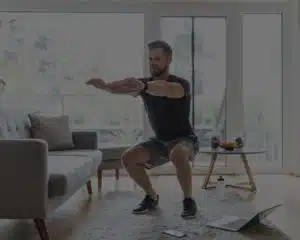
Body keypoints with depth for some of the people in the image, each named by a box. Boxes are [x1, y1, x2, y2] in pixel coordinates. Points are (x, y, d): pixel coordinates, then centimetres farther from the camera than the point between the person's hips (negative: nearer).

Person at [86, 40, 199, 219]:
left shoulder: (181, 84, -21)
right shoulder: (144, 83, -3)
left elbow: (165, 89, -46)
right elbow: (122, 86, -22)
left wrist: (143, 87, -66)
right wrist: (104, 85, -44)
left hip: (185, 140, -6)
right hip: (160, 141, 6)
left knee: (178, 155, -40)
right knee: (128, 158, -13)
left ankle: (189, 201, -17)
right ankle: (152, 197, 7)